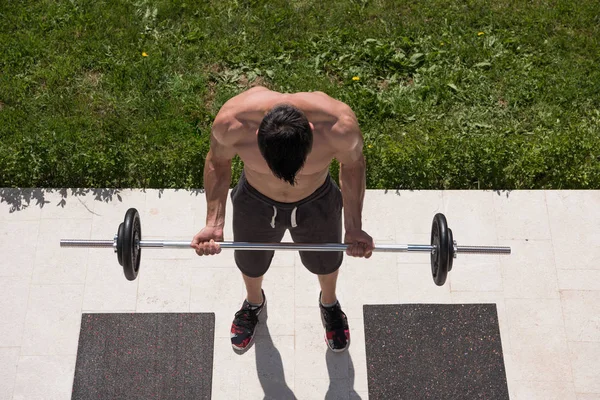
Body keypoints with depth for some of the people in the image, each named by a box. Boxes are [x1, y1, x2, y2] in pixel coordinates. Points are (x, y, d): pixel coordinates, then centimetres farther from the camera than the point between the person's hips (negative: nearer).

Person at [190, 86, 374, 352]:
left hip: (317, 204, 0)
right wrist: (214, 223, -20)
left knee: (325, 261, 26)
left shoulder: (339, 126, -38)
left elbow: (352, 163, -14)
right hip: (255, 204, 1)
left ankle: (329, 303, 63)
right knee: (250, 264, 26)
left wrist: (354, 228, -17)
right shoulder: (232, 122, -37)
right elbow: (218, 161, -13)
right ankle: (254, 302, 63)